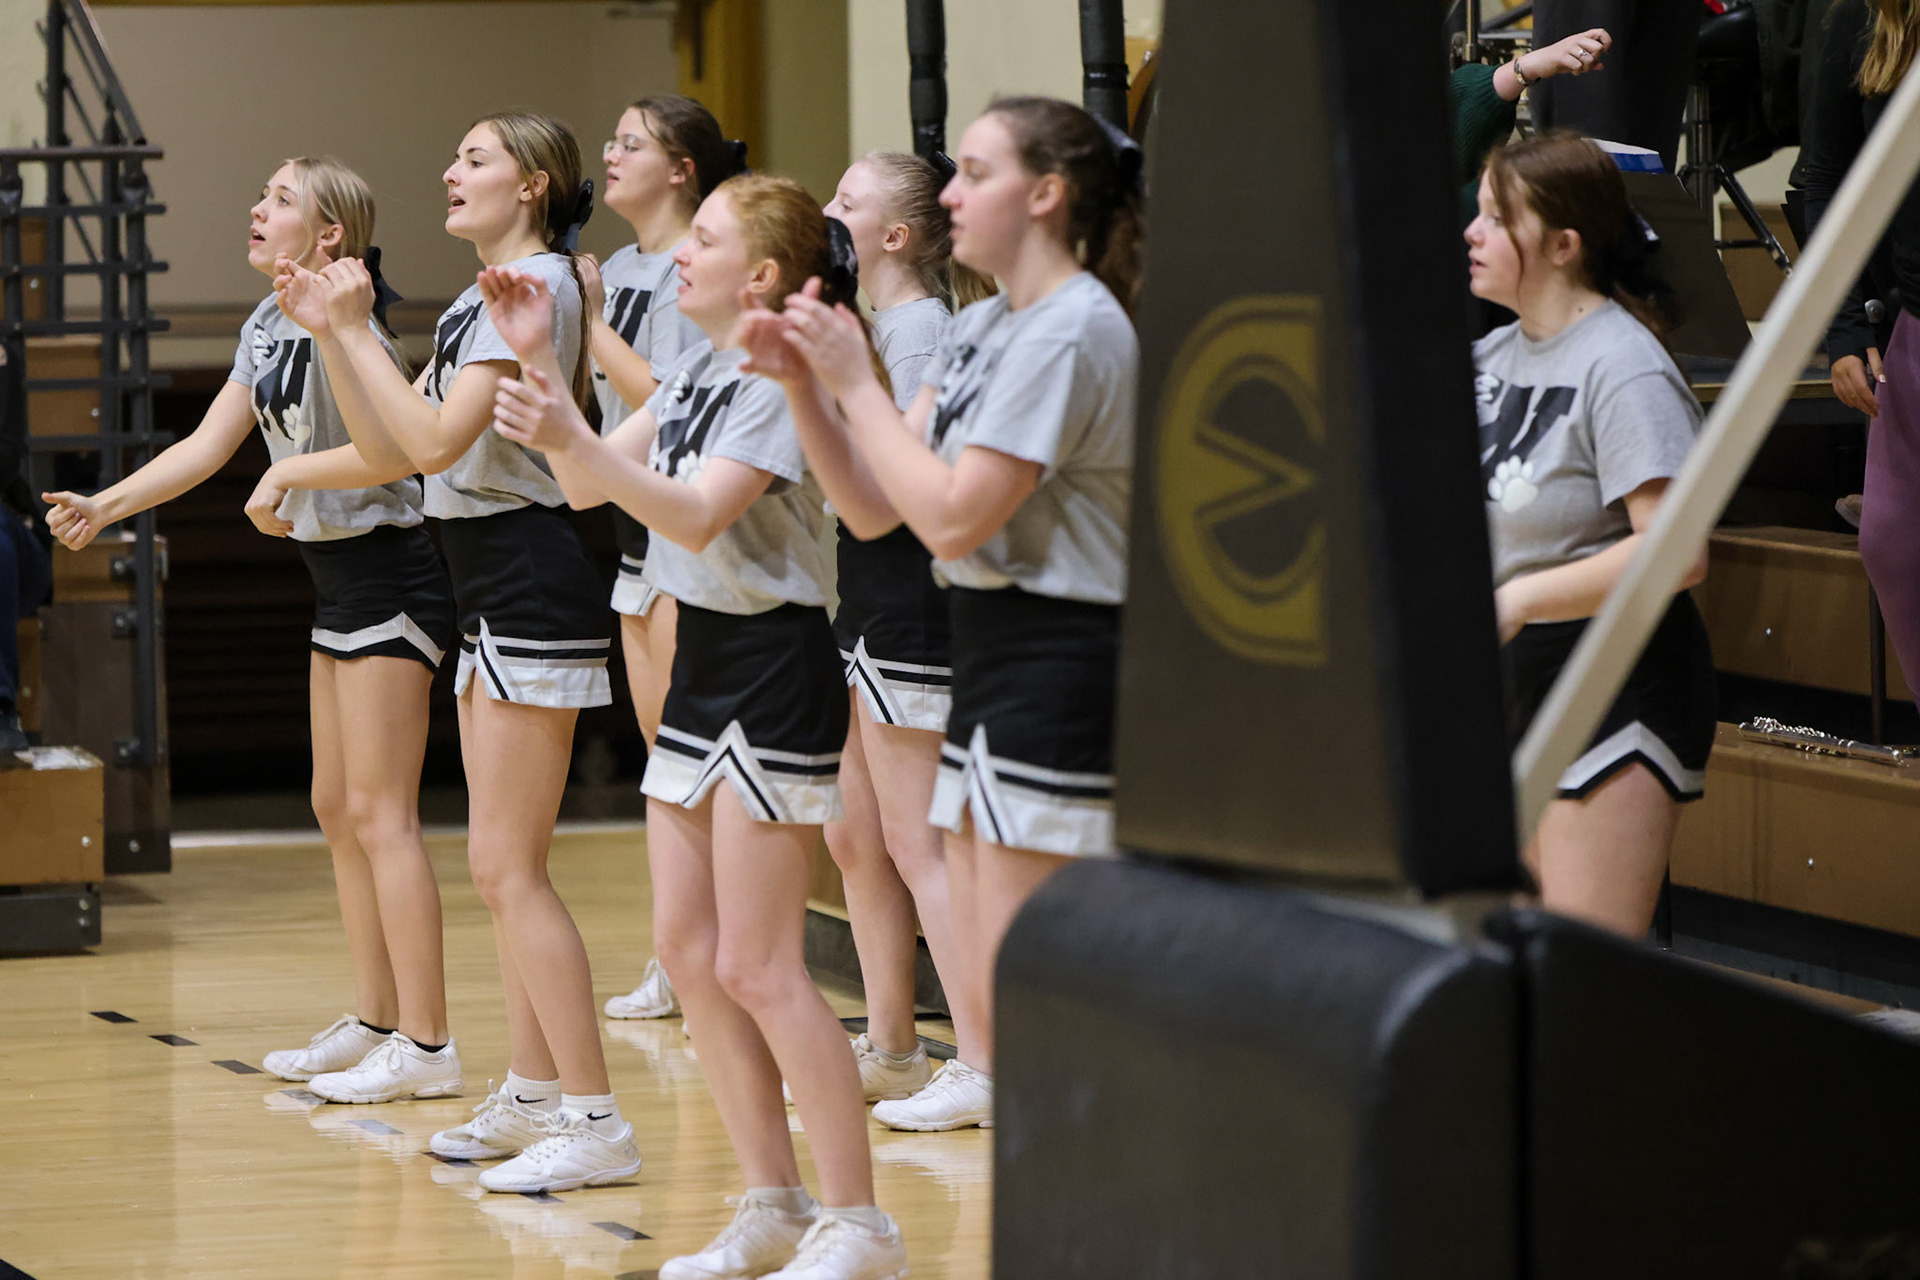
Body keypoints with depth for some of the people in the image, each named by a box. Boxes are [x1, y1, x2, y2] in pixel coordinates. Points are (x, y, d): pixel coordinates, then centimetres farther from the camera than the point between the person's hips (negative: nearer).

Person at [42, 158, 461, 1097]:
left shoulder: (338, 324, -19)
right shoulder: (266, 328, 10)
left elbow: (398, 447, -31)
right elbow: (208, 445, 15)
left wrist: (289, 474, -22)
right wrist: (108, 505, 6)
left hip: (389, 578, -10)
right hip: (340, 581, 10)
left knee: (378, 813, -10)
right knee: (336, 809, 14)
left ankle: (425, 1046, -8)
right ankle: (374, 1022, 22)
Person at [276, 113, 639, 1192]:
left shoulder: (536, 285, -13)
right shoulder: (492, 294, 18)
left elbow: (436, 438, -23)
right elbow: (392, 446, 16)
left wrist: (357, 331, -15)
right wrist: (331, 331, 8)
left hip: (533, 579, -11)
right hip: (494, 594, 11)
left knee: (506, 867, -11)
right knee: (508, 866, 14)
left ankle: (596, 1121, -11)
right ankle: (534, 1094, 22)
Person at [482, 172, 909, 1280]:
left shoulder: (776, 376, -16)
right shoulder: (699, 369, 12)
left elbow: (698, 516, -27)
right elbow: (592, 485, 13)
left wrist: (571, 437, -37)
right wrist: (539, 359, 3)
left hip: (775, 667, -9)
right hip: (704, 658, 9)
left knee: (757, 966, -8)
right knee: (688, 946, 10)